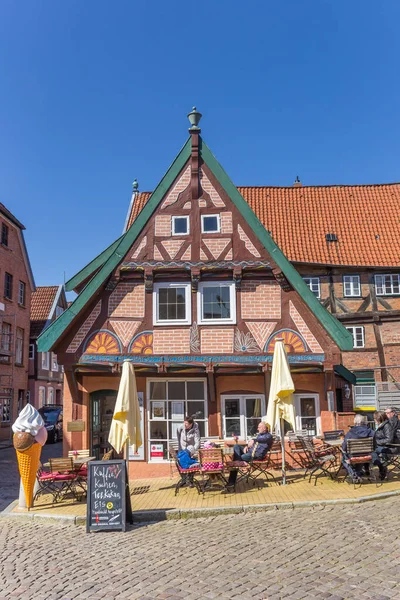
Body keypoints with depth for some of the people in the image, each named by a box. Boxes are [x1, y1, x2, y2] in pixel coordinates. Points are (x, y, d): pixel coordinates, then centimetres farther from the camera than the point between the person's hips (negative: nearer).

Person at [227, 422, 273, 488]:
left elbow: (262, 440, -28)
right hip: (250, 451, 9)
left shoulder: (269, 436, -6)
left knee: (241, 457, -26)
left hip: (257, 455, -9)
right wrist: (247, 446, 5)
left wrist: (253, 440, -46)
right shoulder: (259, 435, 23)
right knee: (236, 446, -9)